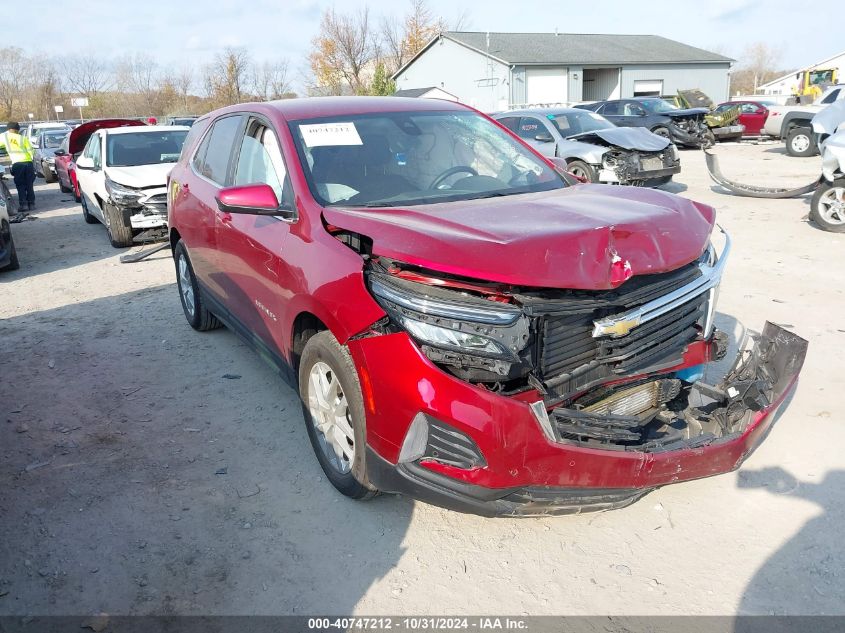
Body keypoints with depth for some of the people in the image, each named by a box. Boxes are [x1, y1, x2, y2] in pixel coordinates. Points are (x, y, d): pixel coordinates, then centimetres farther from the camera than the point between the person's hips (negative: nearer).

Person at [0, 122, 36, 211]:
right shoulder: (23, 138, 13)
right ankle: (31, 204, 9)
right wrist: (31, 159, 11)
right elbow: (30, 150, 6)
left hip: (17, 163, -2)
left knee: (20, 186, 4)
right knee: (29, 185, 10)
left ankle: (23, 204, -2)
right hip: (28, 162, 2)